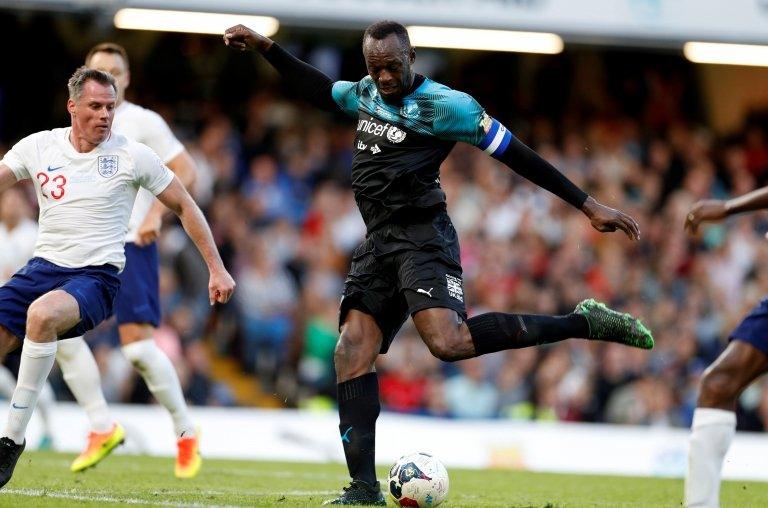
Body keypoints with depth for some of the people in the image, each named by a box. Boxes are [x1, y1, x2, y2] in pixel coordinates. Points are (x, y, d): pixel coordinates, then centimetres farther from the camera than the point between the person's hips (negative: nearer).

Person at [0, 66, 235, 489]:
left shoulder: (133, 155, 0)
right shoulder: (38, 147, 6)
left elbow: (184, 206, 9)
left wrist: (216, 269, 6)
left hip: (97, 276, -4)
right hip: (43, 266, 4)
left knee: (41, 314, -36)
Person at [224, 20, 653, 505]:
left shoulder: (445, 105, -8)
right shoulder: (367, 93, 15)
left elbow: (516, 155, -7)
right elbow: (321, 90, 37)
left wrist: (589, 206, -8)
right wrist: (266, 48, 33)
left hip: (422, 237, -8)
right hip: (378, 244, 8)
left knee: (449, 342, -30)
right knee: (351, 353, -5)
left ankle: (583, 323, -21)